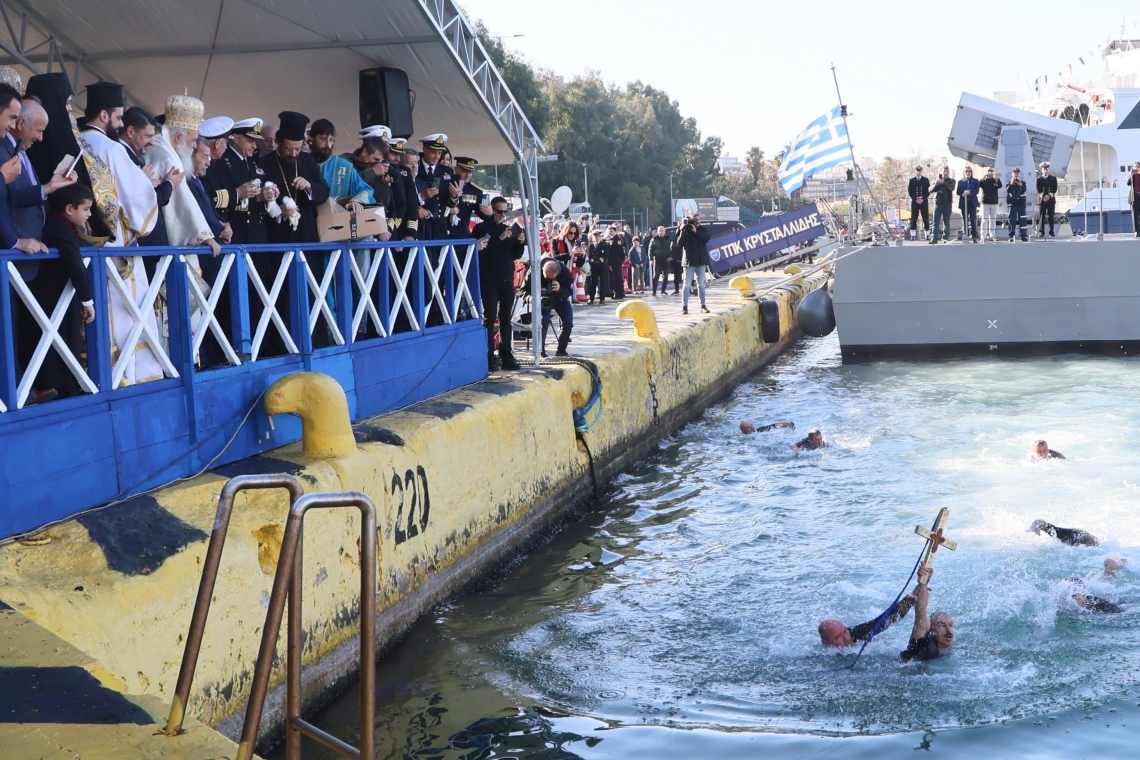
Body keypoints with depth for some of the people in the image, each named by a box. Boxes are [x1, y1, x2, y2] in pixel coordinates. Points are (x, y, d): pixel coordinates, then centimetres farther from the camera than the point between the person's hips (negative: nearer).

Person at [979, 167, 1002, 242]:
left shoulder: (995, 180, 8)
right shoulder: (983, 180, 5)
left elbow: (1000, 186, -11)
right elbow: (980, 184, -15)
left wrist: (998, 179, -29)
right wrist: (985, 177, -31)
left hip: (994, 202, 3)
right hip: (985, 202, -2)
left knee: (993, 220, 5)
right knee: (985, 219, -6)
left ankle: (992, 235, 7)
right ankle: (983, 236, -8)